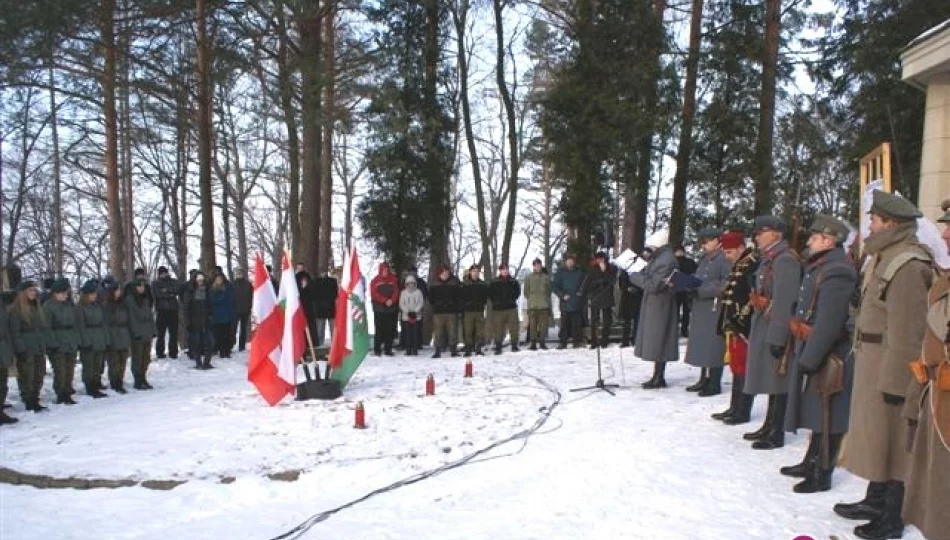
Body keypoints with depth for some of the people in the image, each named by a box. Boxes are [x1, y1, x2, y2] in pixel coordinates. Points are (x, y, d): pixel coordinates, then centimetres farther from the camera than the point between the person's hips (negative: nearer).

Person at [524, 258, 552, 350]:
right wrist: (531, 299, 1)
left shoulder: (546, 277, 7)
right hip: (532, 305, -1)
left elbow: (549, 290, 13)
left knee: (543, 324, 1)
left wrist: (546, 299, 5)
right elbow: (526, 291, 6)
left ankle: (542, 342, 10)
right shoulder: (529, 277, 4)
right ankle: (533, 343, 2)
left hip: (544, 305, 1)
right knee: (533, 324, -2)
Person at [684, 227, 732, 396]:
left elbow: (725, 285, -18)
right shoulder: (704, 259, 17)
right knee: (701, 343, 12)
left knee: (713, 344, -4)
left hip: (715, 308, -9)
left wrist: (700, 290, -20)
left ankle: (715, 384, 4)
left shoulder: (724, 259, -10)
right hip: (700, 307, 9)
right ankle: (704, 379, 21)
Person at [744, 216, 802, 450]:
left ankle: (777, 434, 6)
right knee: (770, 379, 16)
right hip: (764, 328, 9)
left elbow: (784, 302, -23)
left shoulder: (785, 260, -17)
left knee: (777, 381, -2)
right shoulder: (769, 258, 14)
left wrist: (776, 337, -25)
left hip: (775, 331, -9)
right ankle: (769, 426, 26)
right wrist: (758, 332, 18)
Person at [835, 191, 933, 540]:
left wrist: (895, 380, -22)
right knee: (876, 432, 19)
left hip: (890, 367, -10)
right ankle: (876, 501, 33)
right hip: (872, 363, 10)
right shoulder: (884, 258, 12)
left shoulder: (908, 266, -20)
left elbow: (906, 332, -23)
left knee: (892, 439, 1)